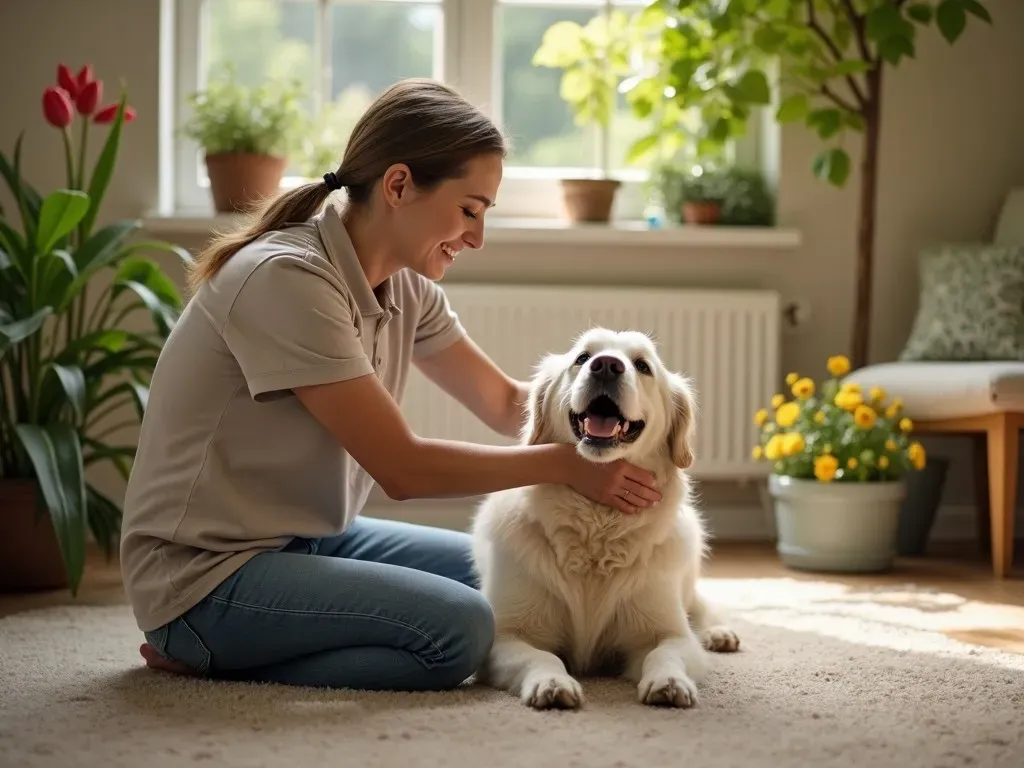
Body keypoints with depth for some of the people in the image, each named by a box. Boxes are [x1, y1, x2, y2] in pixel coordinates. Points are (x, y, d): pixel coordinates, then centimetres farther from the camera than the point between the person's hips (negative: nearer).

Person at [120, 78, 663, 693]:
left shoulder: (405, 286, 3)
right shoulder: (286, 279, -23)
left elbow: (507, 401, 12)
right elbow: (402, 468, -21)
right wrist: (567, 464, -15)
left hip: (305, 541, 10)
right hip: (204, 573, -10)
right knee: (460, 629, -23)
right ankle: (205, 657, -6)